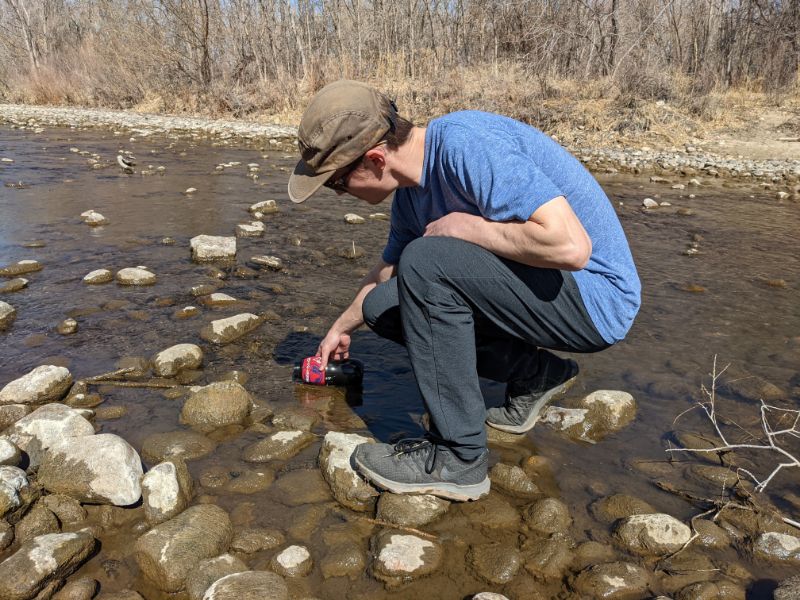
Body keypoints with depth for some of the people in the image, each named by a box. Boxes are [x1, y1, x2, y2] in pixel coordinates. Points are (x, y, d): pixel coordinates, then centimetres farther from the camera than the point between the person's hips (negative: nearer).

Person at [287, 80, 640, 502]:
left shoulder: (466, 145, -25)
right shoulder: (411, 191, 4)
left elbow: (570, 246, -34)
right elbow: (388, 269, 23)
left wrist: (463, 226, -22)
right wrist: (342, 326, 36)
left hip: (594, 296, -9)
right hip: (541, 293, 9)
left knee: (426, 261, -27)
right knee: (381, 308, 5)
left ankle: (457, 458, -14)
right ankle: (536, 375, 11)